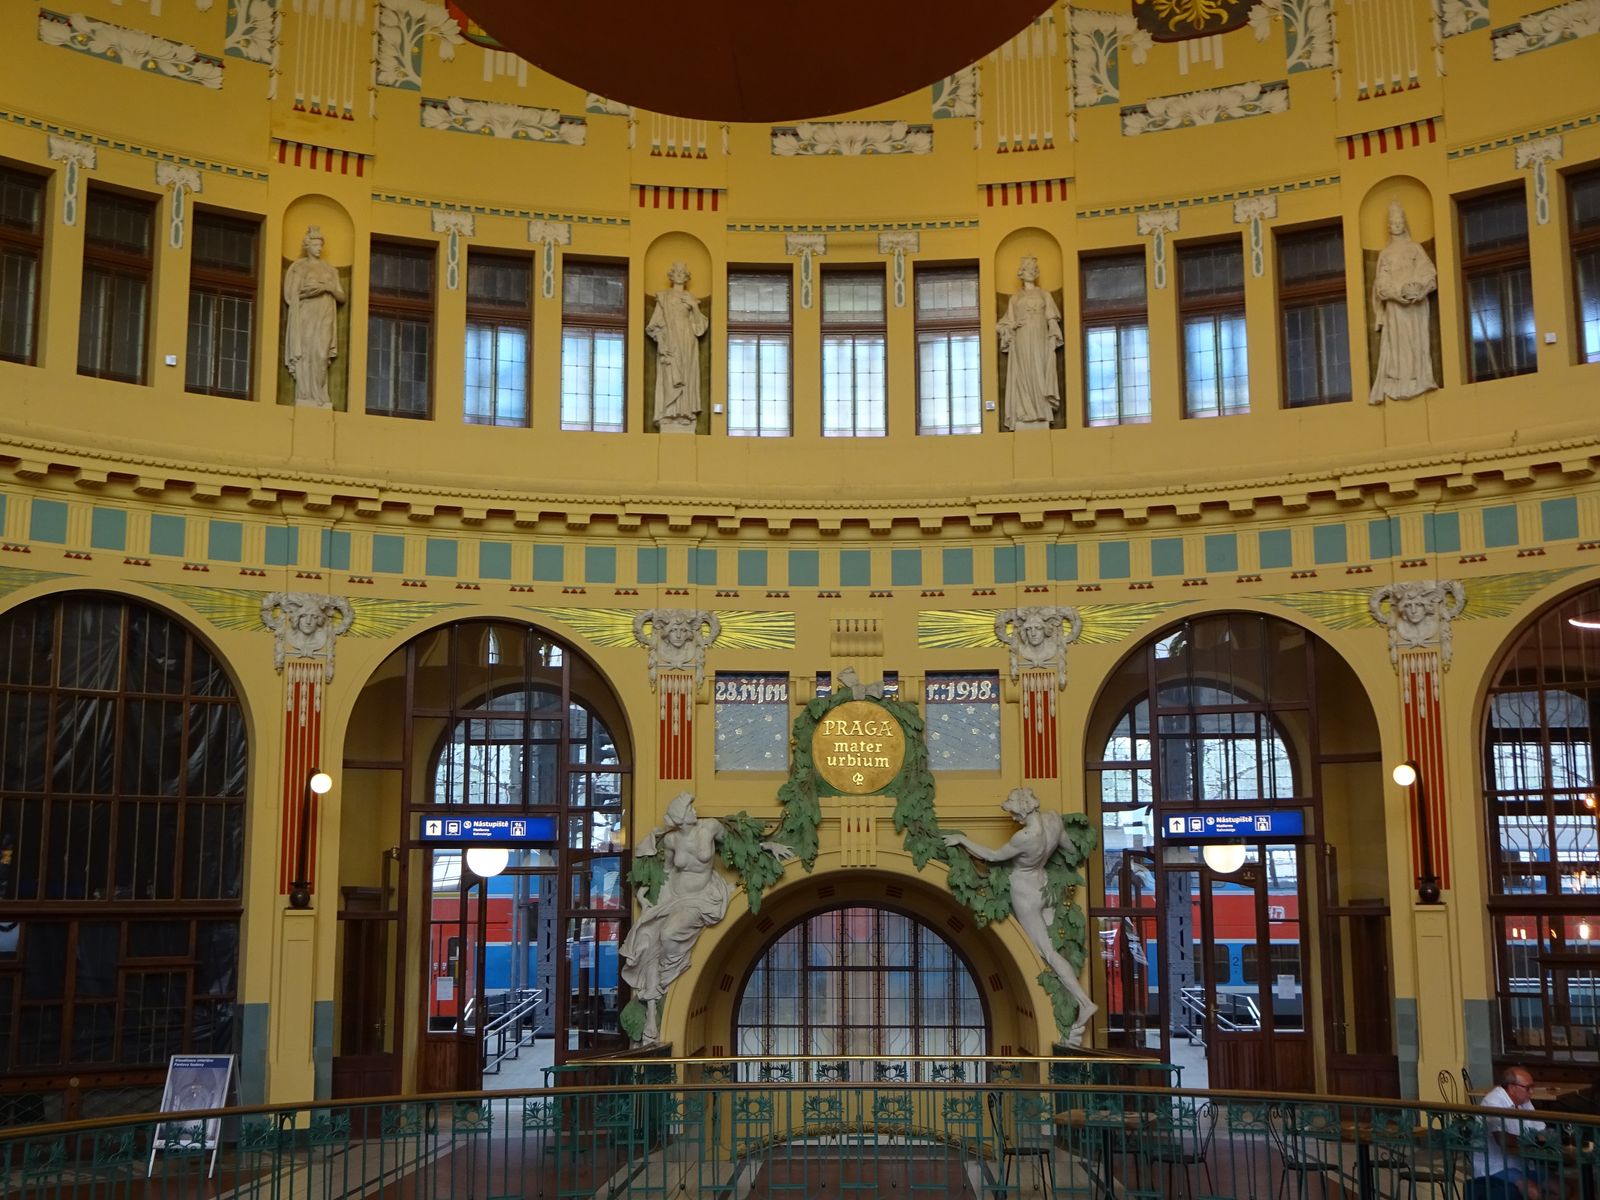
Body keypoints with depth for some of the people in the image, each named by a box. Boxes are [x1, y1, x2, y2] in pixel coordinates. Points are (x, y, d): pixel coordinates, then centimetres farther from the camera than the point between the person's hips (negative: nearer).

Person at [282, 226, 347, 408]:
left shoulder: (330, 269, 19)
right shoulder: (298, 266, 9)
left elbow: (342, 297, 11)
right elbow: (290, 294, -1)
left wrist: (328, 287, -5)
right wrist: (309, 292, -10)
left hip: (324, 318, 3)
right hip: (305, 317, -3)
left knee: (321, 356, -9)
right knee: (306, 354, -12)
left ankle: (318, 399, -11)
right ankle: (306, 398, -14)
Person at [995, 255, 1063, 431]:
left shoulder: (1045, 295, 17)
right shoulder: (1015, 298, 18)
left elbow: (1052, 320, 9)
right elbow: (1008, 324, 14)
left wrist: (1053, 338, -5)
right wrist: (1014, 325, -8)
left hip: (1040, 341, 0)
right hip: (1022, 342, 0)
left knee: (1040, 376, -10)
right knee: (1024, 378, -10)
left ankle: (1042, 426, -14)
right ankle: (1024, 425, -16)